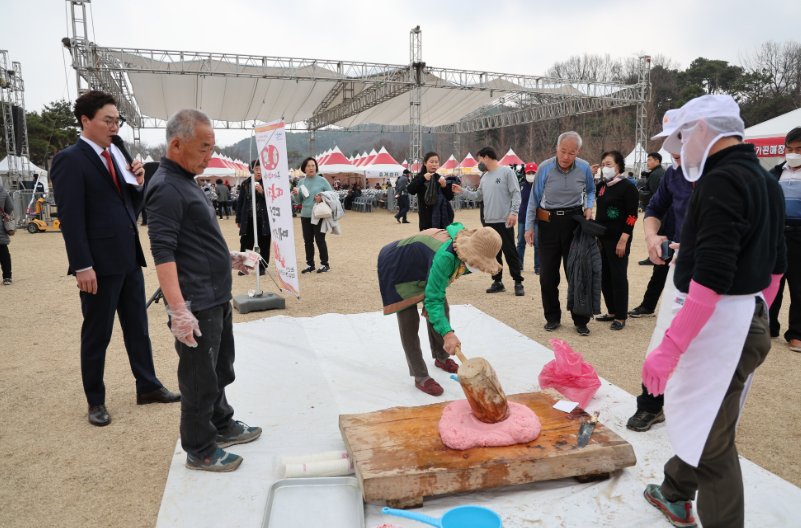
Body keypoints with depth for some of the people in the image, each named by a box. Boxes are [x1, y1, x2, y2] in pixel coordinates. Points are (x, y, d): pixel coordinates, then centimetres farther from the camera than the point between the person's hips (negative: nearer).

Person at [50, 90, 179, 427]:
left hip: (129, 260, 7)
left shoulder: (114, 157, 14)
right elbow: (71, 218, -15)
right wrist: (82, 266, -19)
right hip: (100, 265, -7)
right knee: (97, 334, 6)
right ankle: (96, 401, 22)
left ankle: (148, 387, 28)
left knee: (137, 326, 15)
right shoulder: (70, 160, -9)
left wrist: (138, 184, -1)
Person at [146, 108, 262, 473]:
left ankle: (222, 426, 41)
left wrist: (227, 259, 21)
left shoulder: (185, 182, 13)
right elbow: (163, 252, -25)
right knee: (200, 380, 5)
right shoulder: (166, 188, -18)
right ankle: (199, 450, 21)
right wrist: (178, 311, -30)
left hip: (217, 299, 10)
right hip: (196, 306, -10)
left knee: (220, 371, 23)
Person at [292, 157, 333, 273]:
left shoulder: (322, 181, -1)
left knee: (320, 240, -1)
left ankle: (324, 264, 11)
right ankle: (310, 264, 18)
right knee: (308, 241, 7)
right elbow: (299, 201, 15)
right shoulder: (301, 183, 10)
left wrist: (322, 198, -15)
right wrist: (296, 195, -6)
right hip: (305, 216, 4)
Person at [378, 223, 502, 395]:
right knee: (409, 321, -13)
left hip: (422, 269, 9)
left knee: (443, 310, 10)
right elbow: (433, 298, -43)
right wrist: (447, 334, -51)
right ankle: (420, 377, -4)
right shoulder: (445, 256, -43)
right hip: (398, 268, -8)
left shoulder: (464, 253, -17)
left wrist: (431, 302, -3)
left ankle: (441, 358, 31)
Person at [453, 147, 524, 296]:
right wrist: (462, 191, 14)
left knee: (510, 252, -4)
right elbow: (478, 196, 21)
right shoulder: (484, 177, 16)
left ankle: (518, 282, 5)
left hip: (504, 221, -7)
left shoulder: (506, 172, -4)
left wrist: (513, 212, -17)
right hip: (489, 221, 7)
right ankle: (498, 281, 19)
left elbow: (516, 193, -8)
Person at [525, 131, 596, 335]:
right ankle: (552, 317, 22)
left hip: (574, 222, 0)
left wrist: (589, 207, -3)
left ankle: (580, 320, 14)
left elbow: (590, 190, 17)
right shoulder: (545, 168, -7)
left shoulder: (584, 168, -2)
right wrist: (529, 227, -3)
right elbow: (534, 198, 0)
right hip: (548, 223, 0)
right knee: (547, 274, 5)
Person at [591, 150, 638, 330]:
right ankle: (612, 312, 24)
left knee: (618, 277, -1)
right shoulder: (602, 185, 11)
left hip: (618, 240, -7)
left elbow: (632, 215, -13)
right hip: (602, 238, 7)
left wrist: (623, 240, -20)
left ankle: (621, 317, 8)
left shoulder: (627, 186, -8)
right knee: (604, 276, 11)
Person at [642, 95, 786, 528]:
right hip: (750, 321, 10)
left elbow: (711, 276, -26)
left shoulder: (720, 181, -18)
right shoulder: (766, 180, 13)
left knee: (712, 442, 1)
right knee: (697, 417, 24)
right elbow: (775, 264, 19)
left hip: (718, 324, -10)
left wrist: (670, 347, -26)